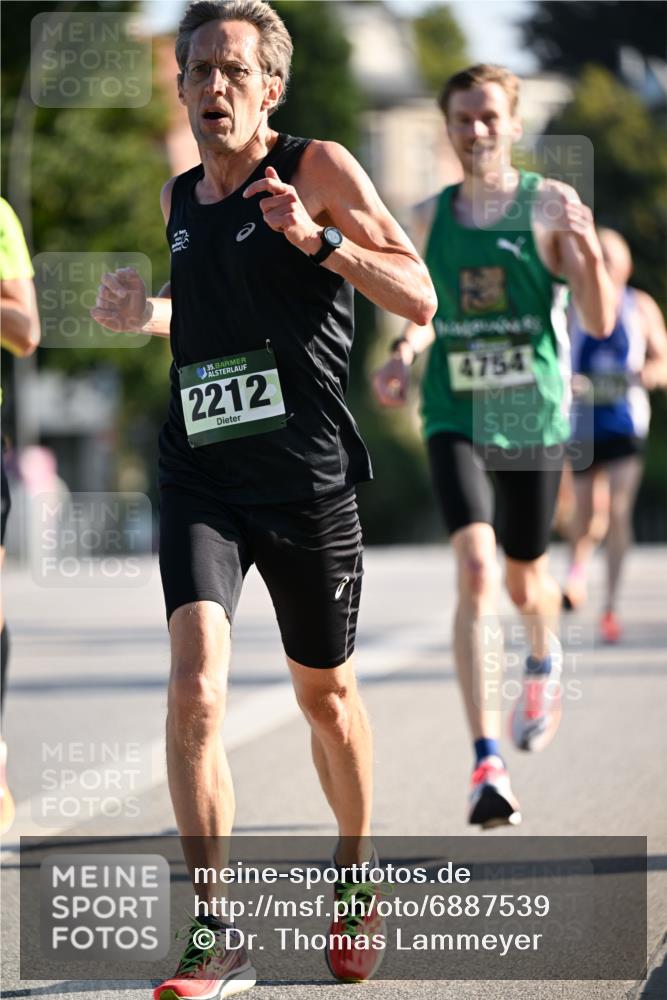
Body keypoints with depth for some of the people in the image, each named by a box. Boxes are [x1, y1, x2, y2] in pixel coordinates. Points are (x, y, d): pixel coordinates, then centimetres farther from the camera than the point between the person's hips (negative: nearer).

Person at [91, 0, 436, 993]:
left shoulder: (318, 168, -4)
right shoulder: (179, 198, 12)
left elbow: (419, 298, -10)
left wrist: (318, 239, -22)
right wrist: (146, 311, 10)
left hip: (307, 474, -3)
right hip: (201, 472, 3)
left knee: (326, 693, 14)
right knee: (194, 685, -17)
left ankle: (355, 869, 41)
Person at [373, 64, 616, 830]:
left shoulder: (549, 206, -4)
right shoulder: (429, 218, 6)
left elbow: (599, 322, -9)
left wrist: (589, 250, -27)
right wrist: (404, 353, 0)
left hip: (534, 420, -1)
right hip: (454, 420, 1)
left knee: (524, 583, 14)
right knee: (475, 573, -18)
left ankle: (543, 660, 53)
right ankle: (487, 763, -20)